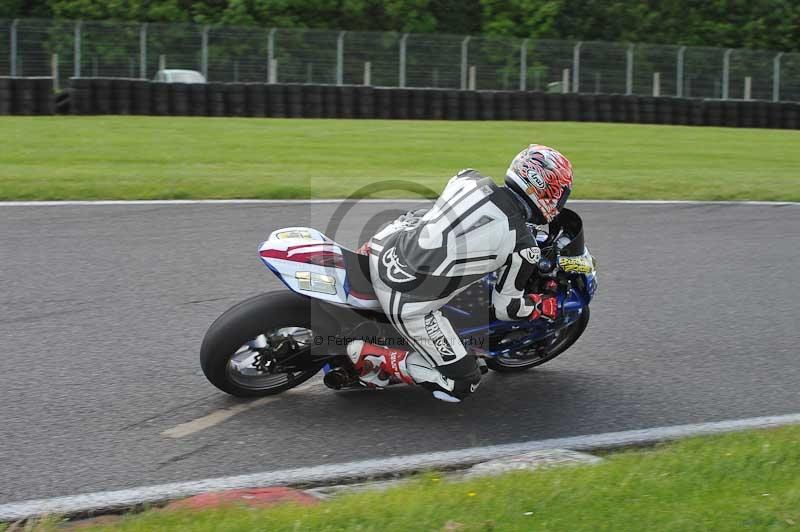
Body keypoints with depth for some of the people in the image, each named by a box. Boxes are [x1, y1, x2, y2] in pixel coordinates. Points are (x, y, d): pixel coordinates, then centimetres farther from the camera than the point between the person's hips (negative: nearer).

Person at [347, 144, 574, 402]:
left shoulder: (469, 179, -1)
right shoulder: (523, 247, -13)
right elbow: (506, 305, -1)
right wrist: (546, 307, 16)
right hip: (410, 302, -7)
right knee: (461, 384, 6)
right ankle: (372, 358, -1)